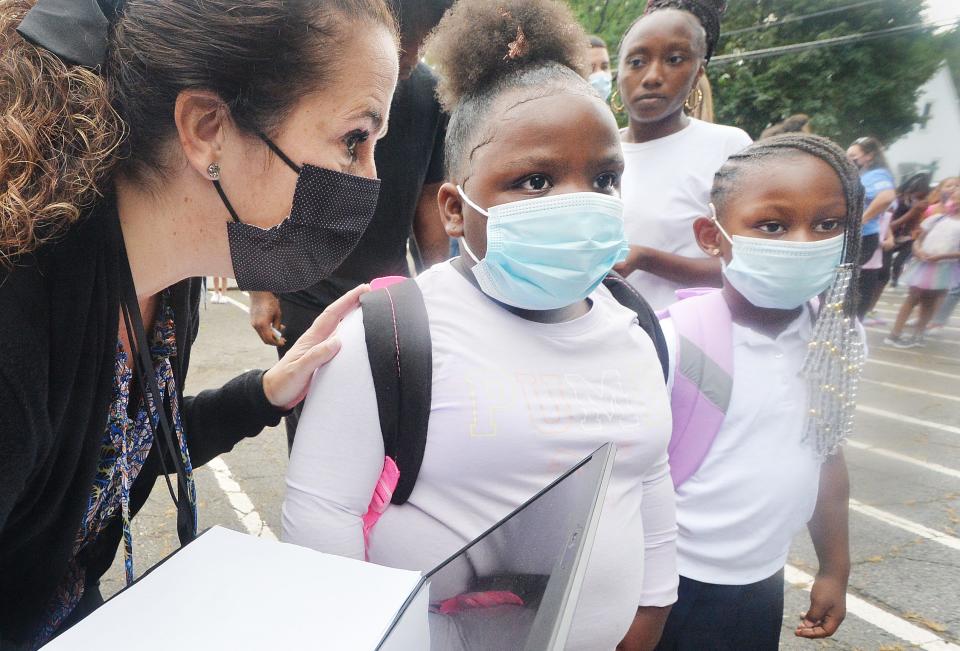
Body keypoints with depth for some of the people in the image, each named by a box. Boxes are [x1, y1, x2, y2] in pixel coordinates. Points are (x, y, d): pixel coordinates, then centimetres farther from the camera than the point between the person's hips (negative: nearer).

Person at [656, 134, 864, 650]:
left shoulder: (837, 337, -5)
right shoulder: (675, 339, -22)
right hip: (671, 583, -5)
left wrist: (835, 568, 14)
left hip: (763, 584, 5)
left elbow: (826, 455, 8)